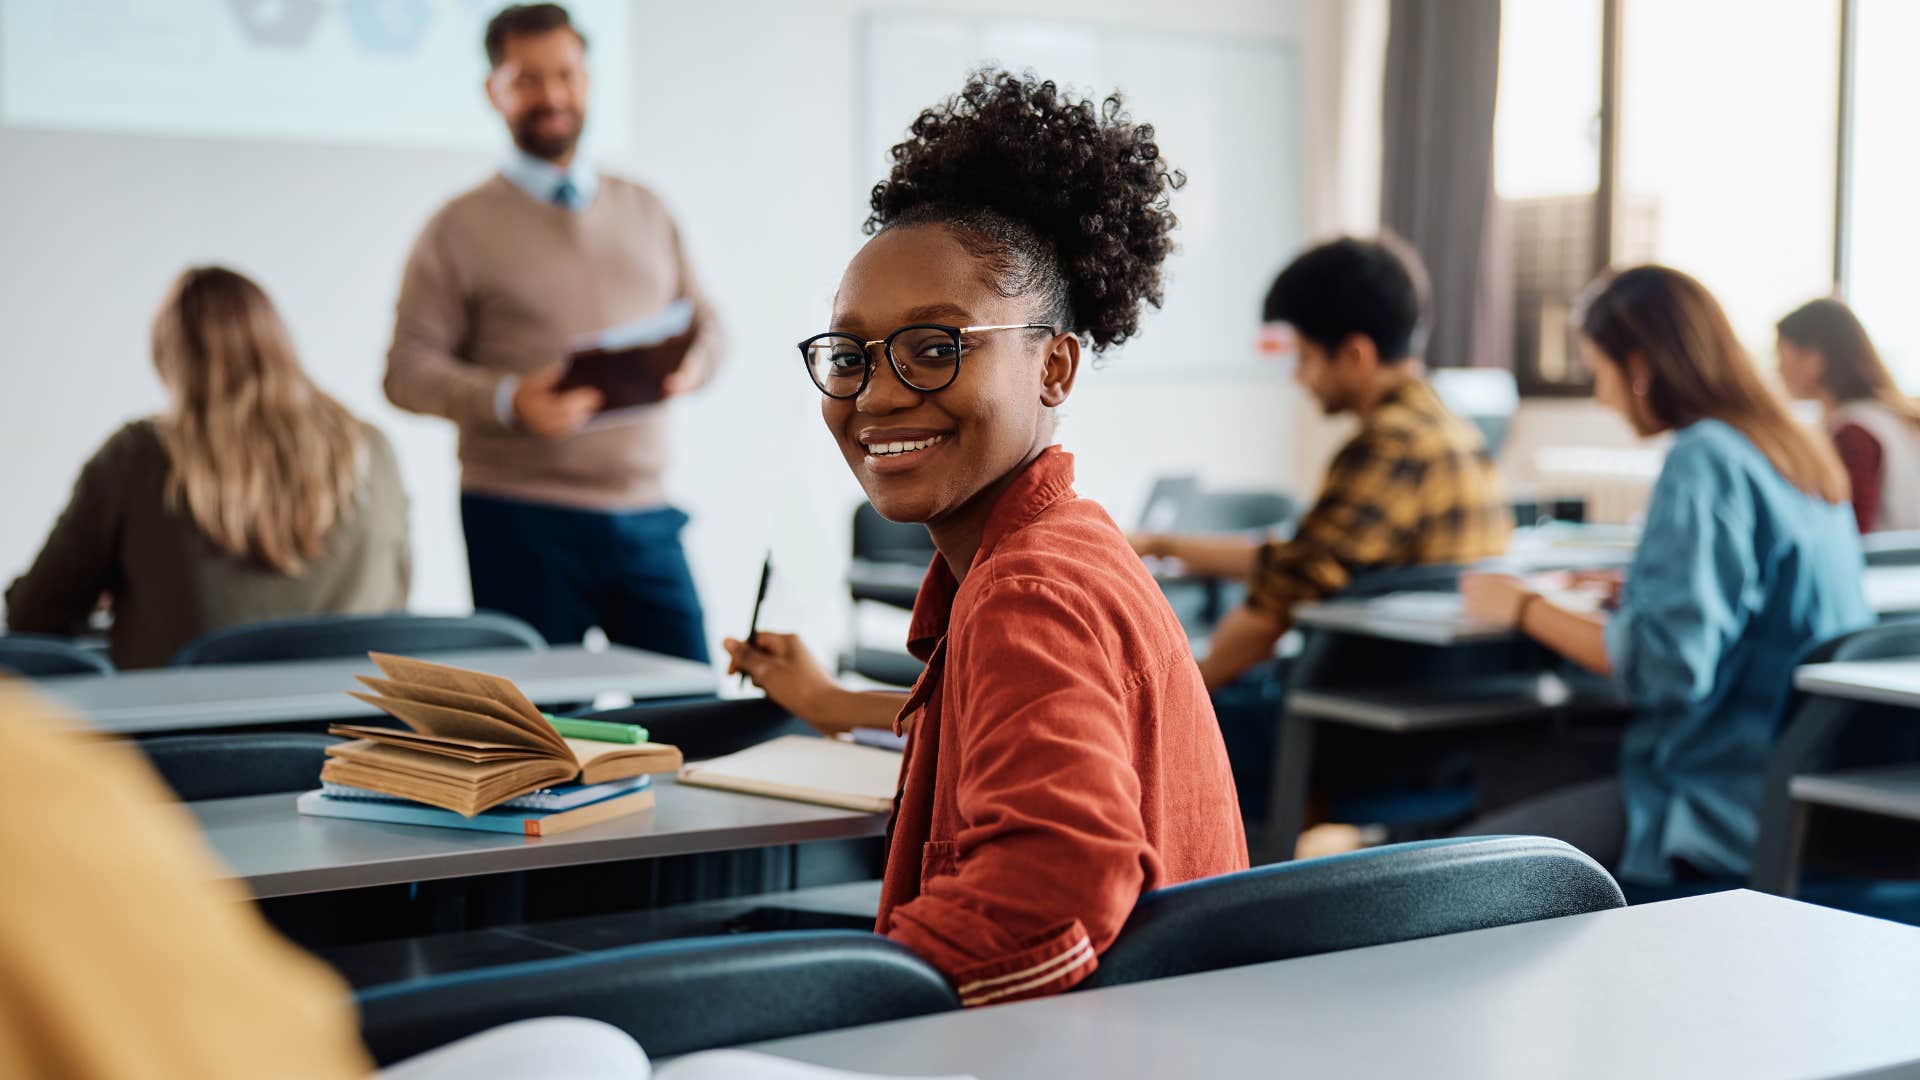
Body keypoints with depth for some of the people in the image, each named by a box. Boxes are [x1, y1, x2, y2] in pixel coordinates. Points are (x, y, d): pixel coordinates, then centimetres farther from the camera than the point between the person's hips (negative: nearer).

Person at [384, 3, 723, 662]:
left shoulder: (646, 212, 16)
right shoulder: (463, 228, 2)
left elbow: (704, 323, 20)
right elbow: (408, 370, -3)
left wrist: (693, 363, -5)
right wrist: (509, 401, -20)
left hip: (644, 515, 3)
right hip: (522, 521, -3)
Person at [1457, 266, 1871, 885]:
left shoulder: (1702, 461, -17)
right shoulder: (1796, 452, 11)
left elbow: (1666, 663, -23)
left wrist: (1526, 609, -11)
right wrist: (1640, 590, 21)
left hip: (1728, 812, -10)